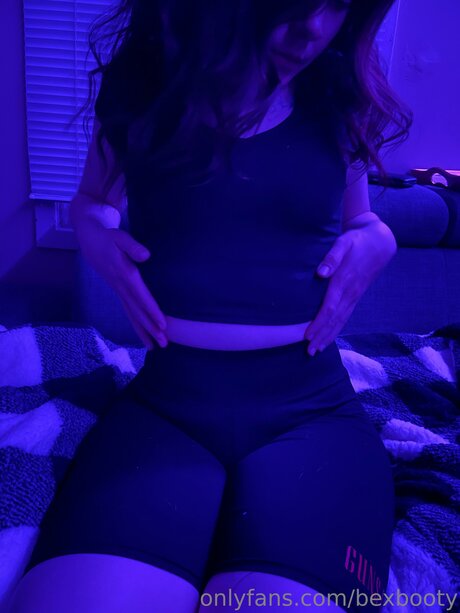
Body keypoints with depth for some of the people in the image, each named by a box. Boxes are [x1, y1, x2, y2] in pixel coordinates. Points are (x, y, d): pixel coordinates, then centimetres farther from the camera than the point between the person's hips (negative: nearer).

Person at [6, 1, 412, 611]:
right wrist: (91, 229, 0)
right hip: (165, 403, 0)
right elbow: (92, 198, 23)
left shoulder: (339, 102, 10)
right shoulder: (142, 82, 8)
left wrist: (377, 240, 2)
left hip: (311, 410, 1)